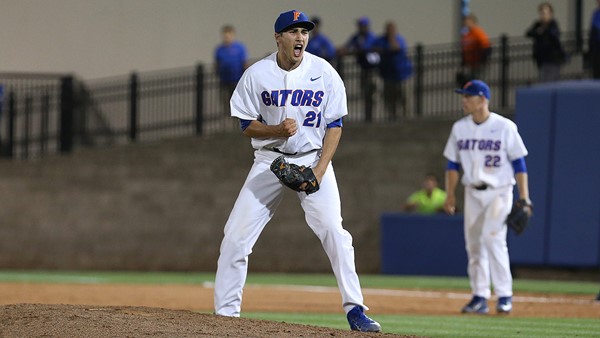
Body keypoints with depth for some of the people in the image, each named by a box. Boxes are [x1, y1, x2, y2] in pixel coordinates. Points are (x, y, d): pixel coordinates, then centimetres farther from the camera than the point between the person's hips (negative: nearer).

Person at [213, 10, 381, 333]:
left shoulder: (324, 73, -4)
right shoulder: (257, 74, -4)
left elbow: (334, 125, -2)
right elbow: (246, 125, 0)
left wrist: (319, 171, -13)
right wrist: (277, 130, -20)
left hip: (313, 159, -1)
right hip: (270, 160, 1)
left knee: (334, 232, -14)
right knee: (235, 236, -6)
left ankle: (355, 309, -8)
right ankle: (226, 312, 3)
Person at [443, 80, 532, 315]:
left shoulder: (504, 127, -6)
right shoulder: (460, 128, 7)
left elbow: (519, 163, -5)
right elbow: (453, 163, 11)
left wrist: (524, 198, -10)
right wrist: (450, 194, 3)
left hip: (499, 191, -5)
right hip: (473, 193, 5)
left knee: (493, 237, -19)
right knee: (473, 243, 2)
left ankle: (504, 295, -12)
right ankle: (480, 297, 8)